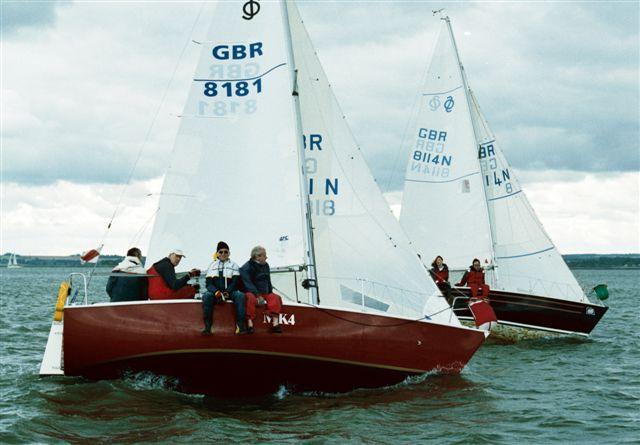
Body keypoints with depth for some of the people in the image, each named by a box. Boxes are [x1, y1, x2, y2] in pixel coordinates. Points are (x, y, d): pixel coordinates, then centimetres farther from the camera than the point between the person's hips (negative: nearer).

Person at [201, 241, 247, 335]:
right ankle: (207, 326, -35)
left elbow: (235, 282, -1)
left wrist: (227, 292, -20)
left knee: (240, 295, -32)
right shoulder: (212, 266, 13)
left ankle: (240, 326, -36)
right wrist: (216, 292, -18)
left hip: (230, 292, 0)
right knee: (206, 296, -32)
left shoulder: (234, 265, 11)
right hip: (216, 292, 0)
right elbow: (208, 283, 4)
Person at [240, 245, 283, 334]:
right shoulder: (246, 268, -8)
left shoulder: (265, 266, 15)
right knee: (251, 298, -39)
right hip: (251, 292, -6)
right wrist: (258, 295, -29)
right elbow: (248, 283, -19)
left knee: (276, 298, -20)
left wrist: (270, 292, 5)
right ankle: (250, 323, -42)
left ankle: (275, 323, -29)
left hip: (264, 293, 6)